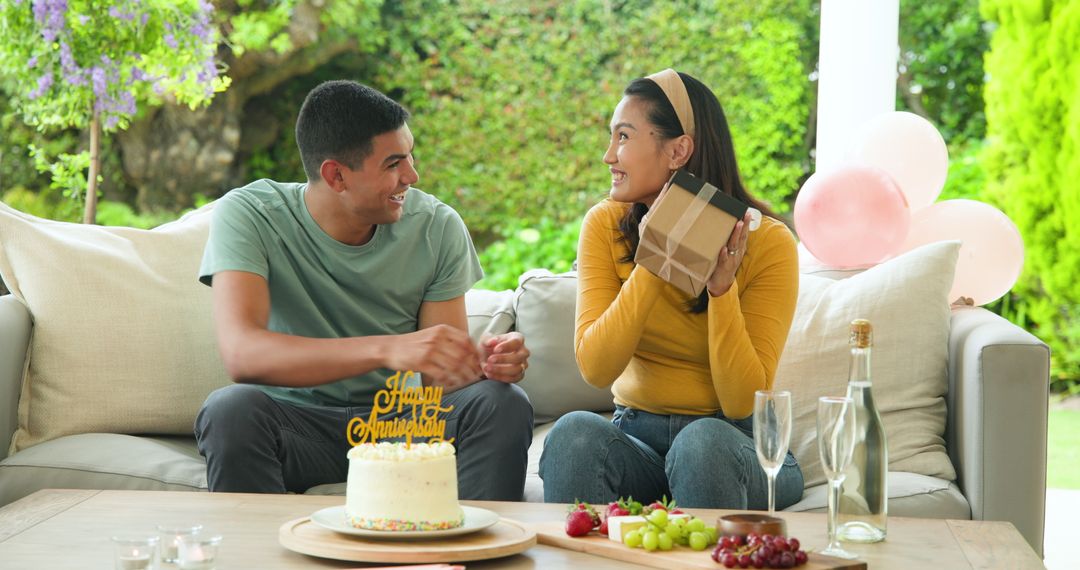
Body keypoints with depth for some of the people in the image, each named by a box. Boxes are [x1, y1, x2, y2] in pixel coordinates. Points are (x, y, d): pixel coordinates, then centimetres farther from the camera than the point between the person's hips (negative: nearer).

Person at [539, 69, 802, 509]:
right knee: (574, 433, -31)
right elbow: (595, 370, -14)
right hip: (638, 436, 2)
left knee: (702, 441, -36)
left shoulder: (767, 243, -10)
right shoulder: (606, 225, -2)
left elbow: (744, 403, -14)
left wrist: (721, 286, -26)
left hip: (733, 445, -2)